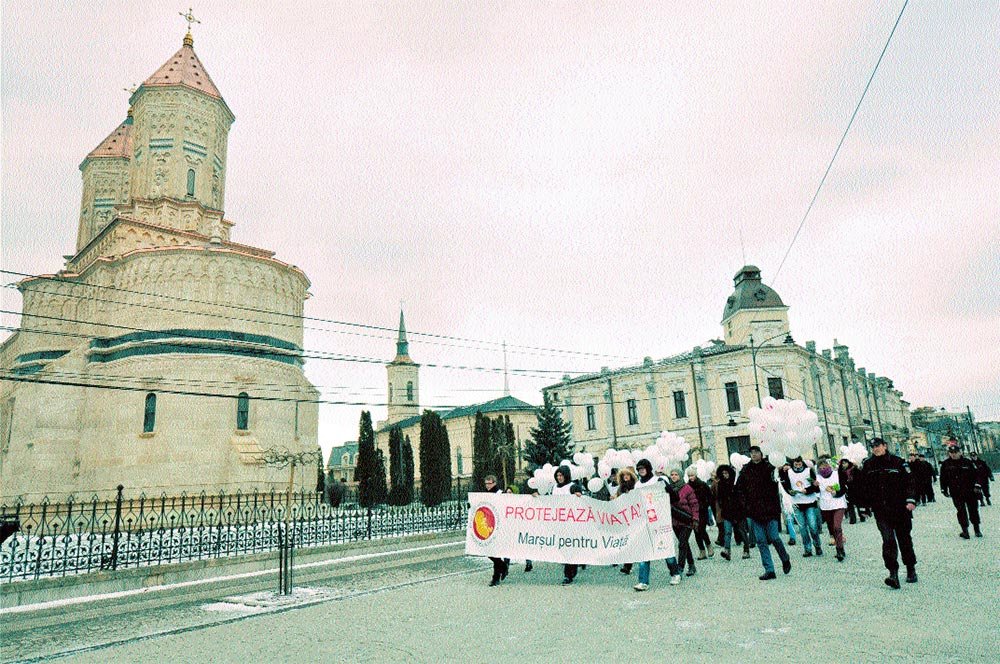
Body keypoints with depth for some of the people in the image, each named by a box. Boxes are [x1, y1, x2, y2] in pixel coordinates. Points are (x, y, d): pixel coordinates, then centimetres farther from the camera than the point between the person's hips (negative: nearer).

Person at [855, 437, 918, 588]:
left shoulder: (897, 462, -2)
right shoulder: (867, 465, 4)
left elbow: (909, 481, -4)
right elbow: (862, 486, 12)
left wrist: (911, 500, -14)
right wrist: (867, 504, 11)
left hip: (900, 509, 0)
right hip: (881, 511, 1)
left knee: (904, 539, 12)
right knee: (888, 540, -10)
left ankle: (911, 570, 30)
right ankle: (893, 573, -13)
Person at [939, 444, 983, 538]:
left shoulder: (967, 462, 1)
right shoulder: (945, 464, 1)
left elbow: (975, 474, 5)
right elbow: (943, 478, 6)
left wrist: (977, 485, -5)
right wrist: (944, 490, 4)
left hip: (970, 491, 1)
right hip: (956, 493, -1)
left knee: (973, 510, 9)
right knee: (961, 511, -3)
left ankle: (977, 529, 23)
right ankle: (965, 531, 0)